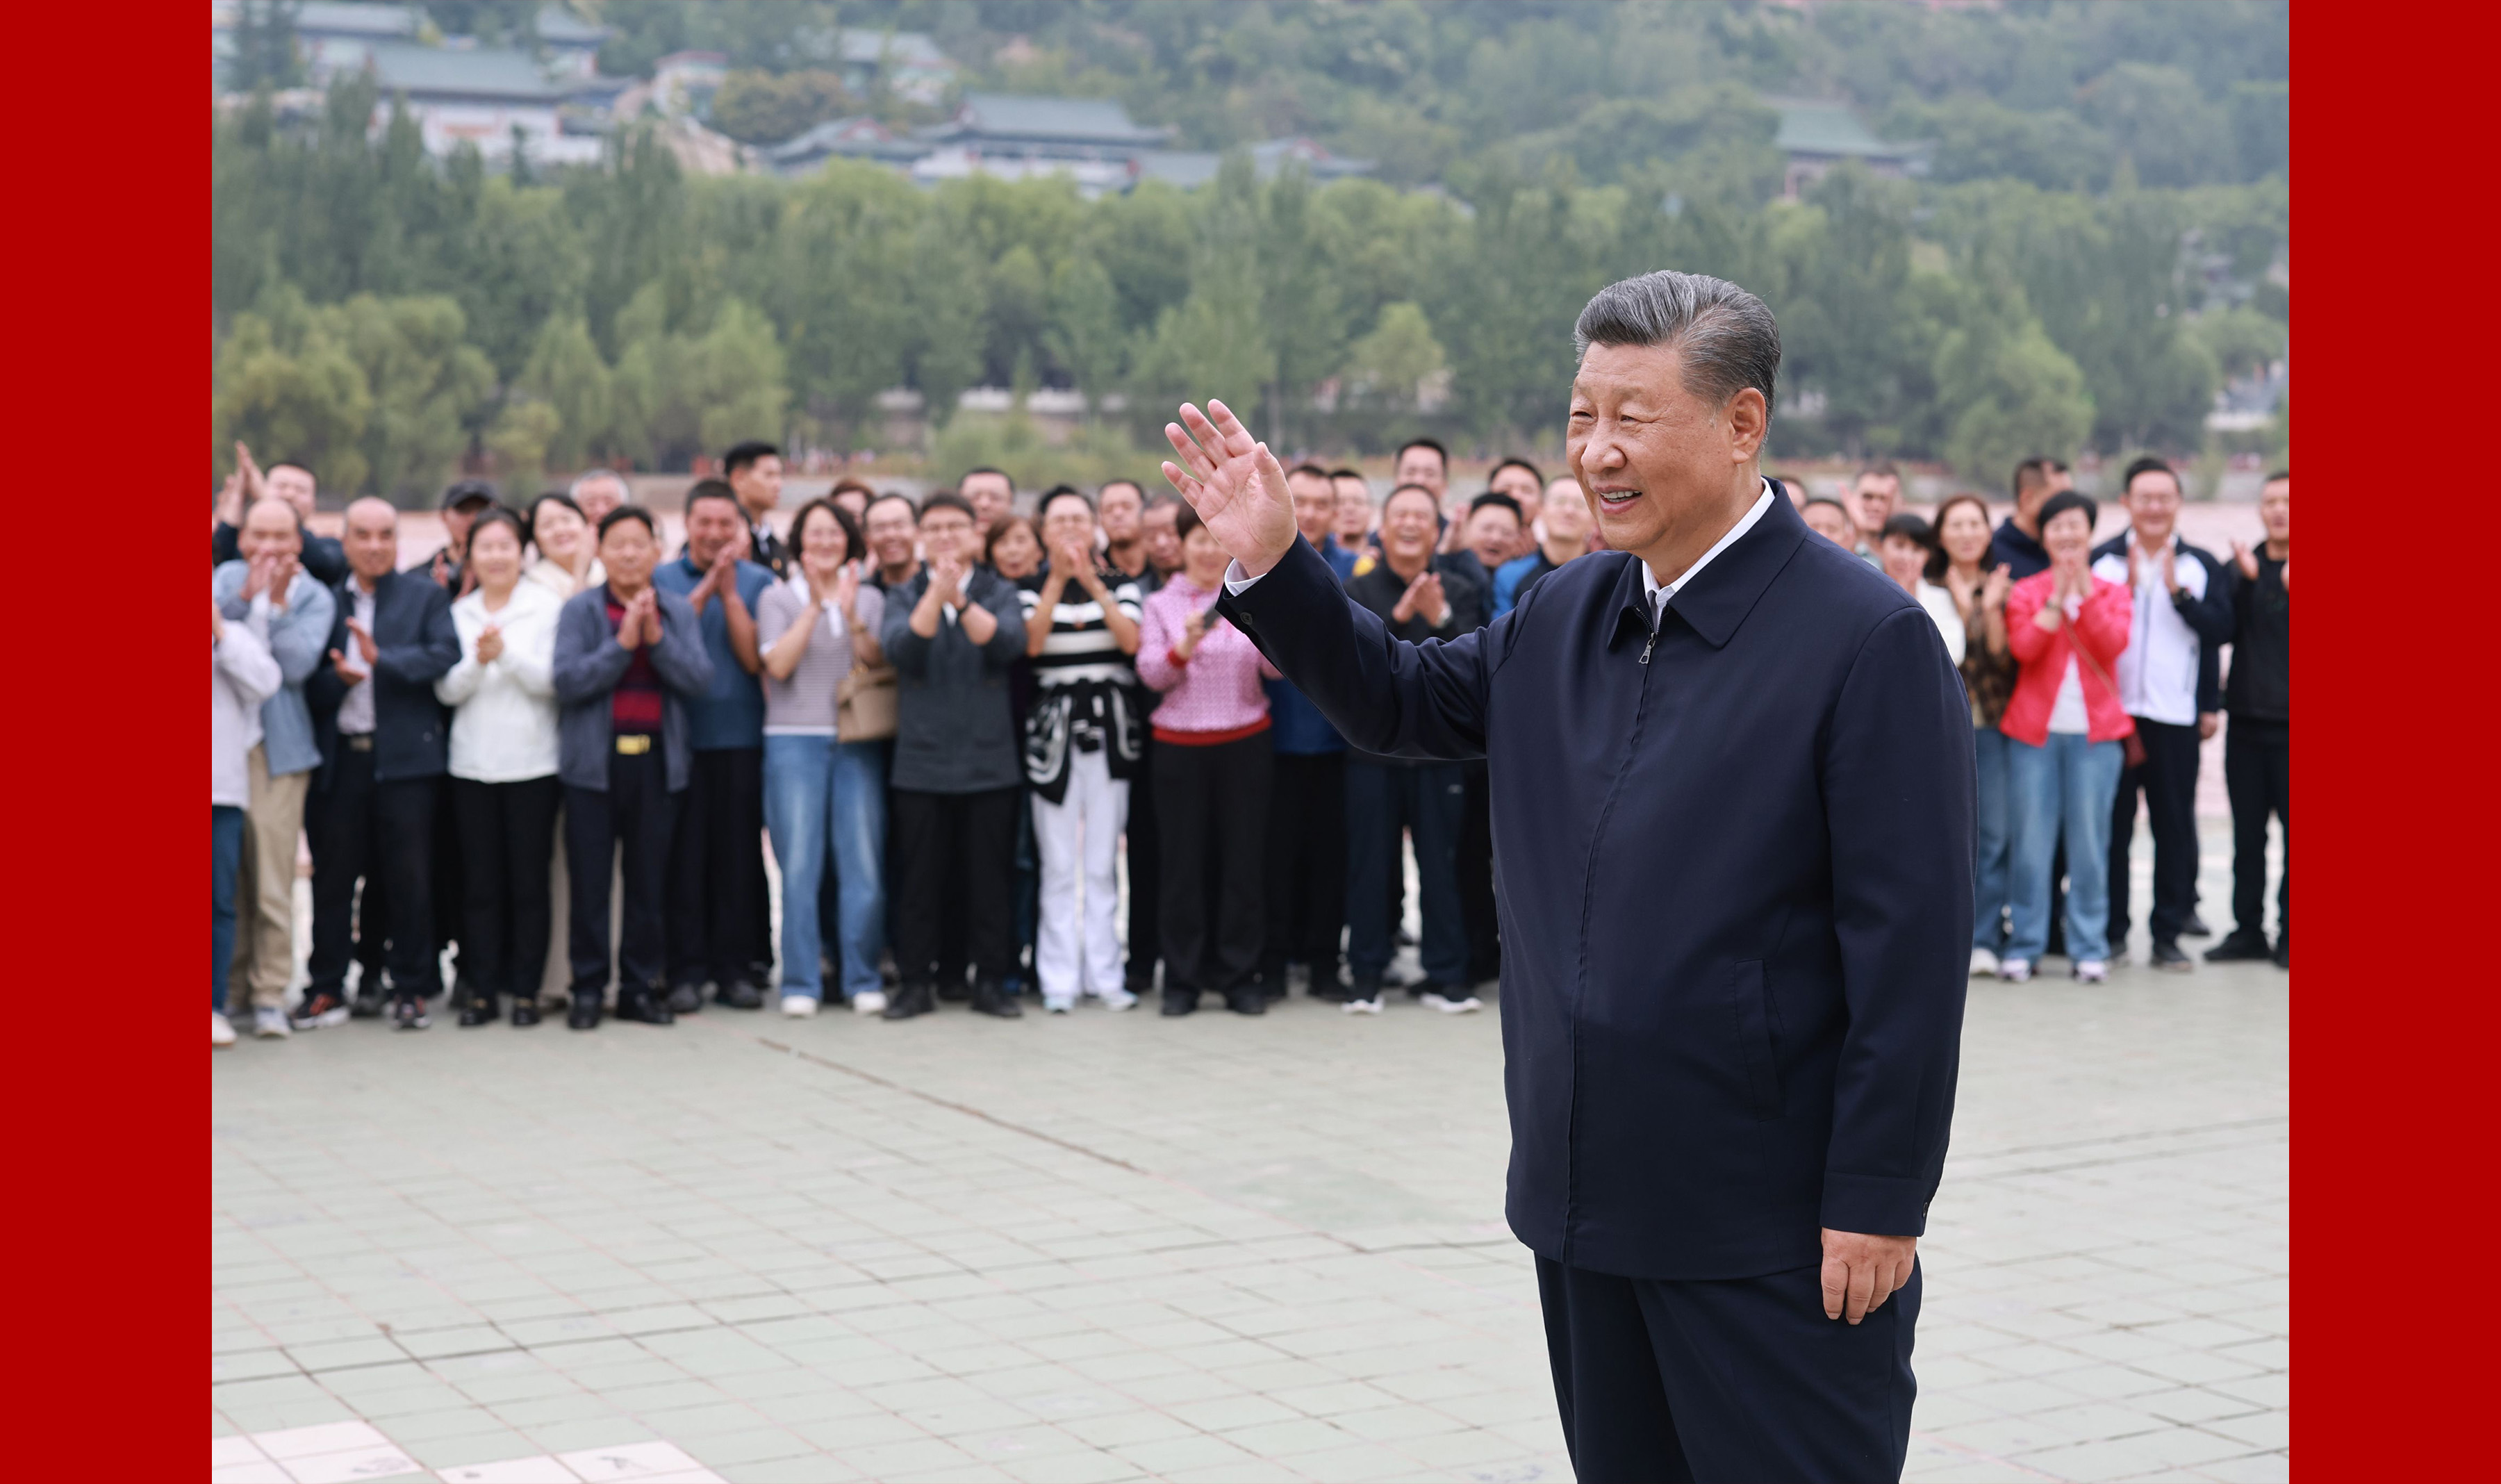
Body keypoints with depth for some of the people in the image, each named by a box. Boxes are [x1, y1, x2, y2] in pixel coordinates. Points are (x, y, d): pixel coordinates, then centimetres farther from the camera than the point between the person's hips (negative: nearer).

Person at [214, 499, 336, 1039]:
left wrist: (276, 602, -13)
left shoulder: (313, 597, 3)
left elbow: (298, 664, -10)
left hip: (275, 750, -2)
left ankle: (270, 995, 0)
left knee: (272, 883, -5)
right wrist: (246, 594, -15)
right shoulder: (226, 579, 10)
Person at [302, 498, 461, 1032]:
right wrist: (337, 679, -15)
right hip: (341, 760, 2)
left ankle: (411, 990, 9)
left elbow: (446, 653, -11)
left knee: (409, 878, 1)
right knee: (333, 876, 5)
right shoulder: (326, 602, 12)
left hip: (404, 757, -2)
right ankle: (327, 987, 14)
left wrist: (382, 659, -19)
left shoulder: (425, 597, 6)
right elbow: (308, 684, 5)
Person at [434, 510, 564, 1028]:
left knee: (529, 880, -1)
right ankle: (482, 990, 9)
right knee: (480, 883, 3)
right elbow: (447, 690, 4)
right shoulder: (458, 613, 10)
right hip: (472, 763, 2)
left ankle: (525, 990, 6)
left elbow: (551, 681, -6)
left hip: (531, 761, -2)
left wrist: (506, 655, -19)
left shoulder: (548, 606, 2)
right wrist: (477, 661, -14)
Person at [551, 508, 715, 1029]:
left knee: (649, 880, 5)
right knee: (589, 880, 0)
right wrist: (623, 642, -16)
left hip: (657, 759, 2)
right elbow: (566, 681, -10)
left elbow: (700, 681, -2)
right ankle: (587, 990, 8)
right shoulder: (579, 609, 2)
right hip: (595, 761, -2)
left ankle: (641, 986, 13)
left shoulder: (679, 611, 9)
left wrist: (656, 637, -13)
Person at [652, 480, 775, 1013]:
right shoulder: (662, 579, 7)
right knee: (684, 855, -1)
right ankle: (686, 973, 4)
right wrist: (703, 591, -12)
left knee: (739, 856, 3)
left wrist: (729, 594, -10)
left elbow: (754, 657, -3)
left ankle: (737, 969, 10)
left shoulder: (757, 582, 7)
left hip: (741, 735, 1)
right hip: (681, 735, -1)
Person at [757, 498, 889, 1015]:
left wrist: (851, 616, -13)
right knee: (799, 864, -4)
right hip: (795, 739, -1)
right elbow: (778, 664, -6)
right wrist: (814, 606, -9)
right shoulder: (778, 597, 8)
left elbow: (878, 663, 1)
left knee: (863, 864, -3)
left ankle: (863, 980, 5)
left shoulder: (869, 597, 13)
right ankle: (801, 982, 2)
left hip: (858, 741, 2)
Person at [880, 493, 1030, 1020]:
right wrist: (937, 594, -23)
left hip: (989, 760, 0)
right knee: (919, 878, 3)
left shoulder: (999, 593, 7)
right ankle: (916, 981, 10)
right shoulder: (904, 596, 8)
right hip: (921, 761, 0)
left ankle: (991, 980, 10)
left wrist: (962, 601, -25)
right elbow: (899, 650, -12)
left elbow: (1008, 644, -12)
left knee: (989, 876, 3)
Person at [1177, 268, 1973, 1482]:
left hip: (1772, 1233, -7)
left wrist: (1877, 1201, -17)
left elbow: (1911, 946, -16)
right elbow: (1400, 701, 23)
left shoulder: (1868, 639, -13)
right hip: (1589, 1203, 7)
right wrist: (1270, 565, 9)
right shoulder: (1565, 618, 9)